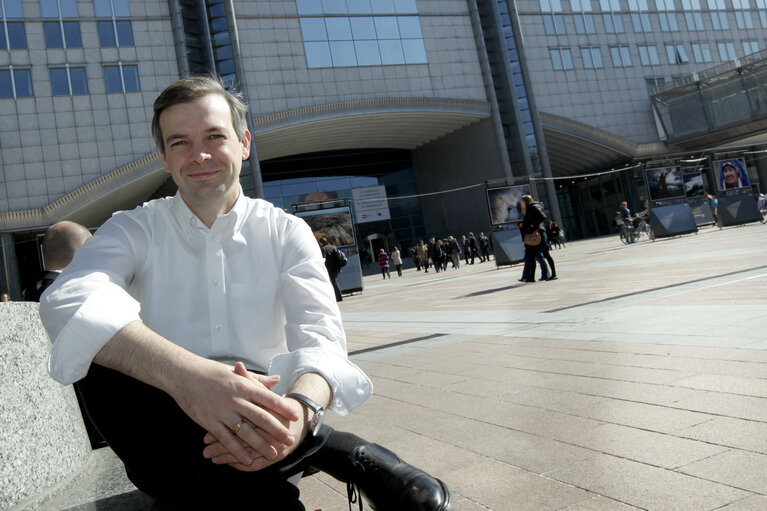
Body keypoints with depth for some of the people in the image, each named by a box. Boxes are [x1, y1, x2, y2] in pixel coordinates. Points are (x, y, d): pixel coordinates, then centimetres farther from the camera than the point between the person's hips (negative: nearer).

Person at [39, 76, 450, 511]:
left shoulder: (287, 234, 5)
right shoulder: (136, 230, 2)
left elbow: (321, 338, -10)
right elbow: (69, 302, -21)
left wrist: (302, 407, -37)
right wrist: (185, 374, -42)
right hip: (168, 440, 3)